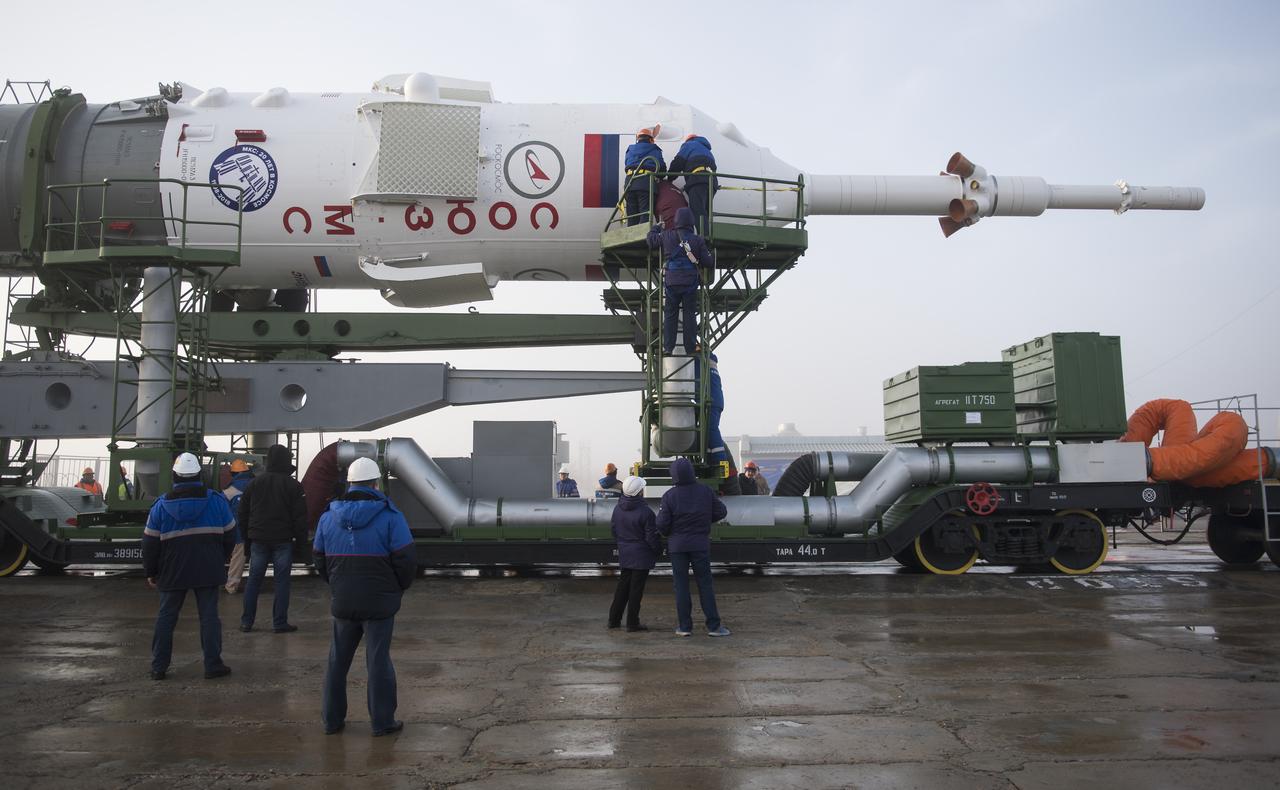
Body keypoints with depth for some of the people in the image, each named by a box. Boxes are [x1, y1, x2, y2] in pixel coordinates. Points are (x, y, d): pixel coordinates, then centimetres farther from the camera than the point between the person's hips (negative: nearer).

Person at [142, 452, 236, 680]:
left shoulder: (161, 505, -3)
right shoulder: (216, 500, -2)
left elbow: (150, 542, 0)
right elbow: (229, 534, 4)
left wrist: (151, 572, 11)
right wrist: (220, 559, 19)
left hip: (173, 572, 1)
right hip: (208, 571, 0)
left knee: (166, 617, 12)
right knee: (209, 616, 3)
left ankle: (158, 667, 15)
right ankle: (213, 665, 3)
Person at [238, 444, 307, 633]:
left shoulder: (255, 483, 7)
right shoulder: (294, 486, -3)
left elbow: (242, 512, 11)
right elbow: (300, 517, -5)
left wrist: (246, 536, 17)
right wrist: (301, 540, 1)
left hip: (258, 539, 3)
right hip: (283, 540, -3)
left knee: (253, 580, 9)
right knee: (282, 580, 2)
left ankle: (246, 622, 12)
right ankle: (280, 623, 2)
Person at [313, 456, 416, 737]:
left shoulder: (329, 517, 3)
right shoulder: (389, 516, -12)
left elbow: (319, 557, 10)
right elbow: (406, 558, -14)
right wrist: (400, 587, 4)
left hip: (342, 601, 4)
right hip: (380, 602, -4)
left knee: (338, 659, 17)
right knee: (378, 660, 5)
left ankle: (332, 719, 24)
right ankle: (382, 722, 12)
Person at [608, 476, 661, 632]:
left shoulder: (618, 509, 0)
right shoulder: (645, 512, -20)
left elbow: (613, 530, 10)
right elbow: (651, 537, -15)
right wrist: (659, 549, 2)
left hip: (624, 554, 6)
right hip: (641, 555, -6)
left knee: (623, 586, 16)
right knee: (636, 588, 1)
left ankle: (614, 619, 20)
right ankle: (632, 622, 6)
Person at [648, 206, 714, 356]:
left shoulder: (667, 236, -2)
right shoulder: (698, 240, -2)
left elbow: (651, 240, 15)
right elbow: (707, 263, 0)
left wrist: (654, 228, 34)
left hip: (671, 282, 0)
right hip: (690, 283, 0)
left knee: (669, 315, 9)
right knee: (689, 315, 7)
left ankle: (668, 347, 5)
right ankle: (690, 348, 7)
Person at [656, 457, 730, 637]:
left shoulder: (669, 496, -9)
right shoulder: (706, 492, -4)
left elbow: (662, 525, -9)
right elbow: (721, 512, 4)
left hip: (677, 545, -1)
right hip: (701, 544, 1)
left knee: (681, 585, 6)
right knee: (705, 584, 7)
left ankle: (684, 626, 8)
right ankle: (713, 625, 6)